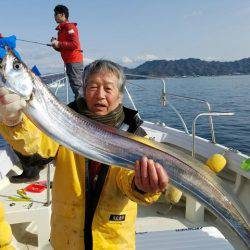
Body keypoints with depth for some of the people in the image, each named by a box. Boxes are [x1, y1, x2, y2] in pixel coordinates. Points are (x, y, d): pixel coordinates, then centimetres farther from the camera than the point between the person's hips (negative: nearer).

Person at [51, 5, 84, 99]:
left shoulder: (69, 26, -7)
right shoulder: (62, 29, 20)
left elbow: (75, 44, -19)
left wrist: (59, 44, -15)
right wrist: (55, 44, 5)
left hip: (74, 60, -10)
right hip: (69, 61, 10)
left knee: (77, 85, -11)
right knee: (75, 84, 11)